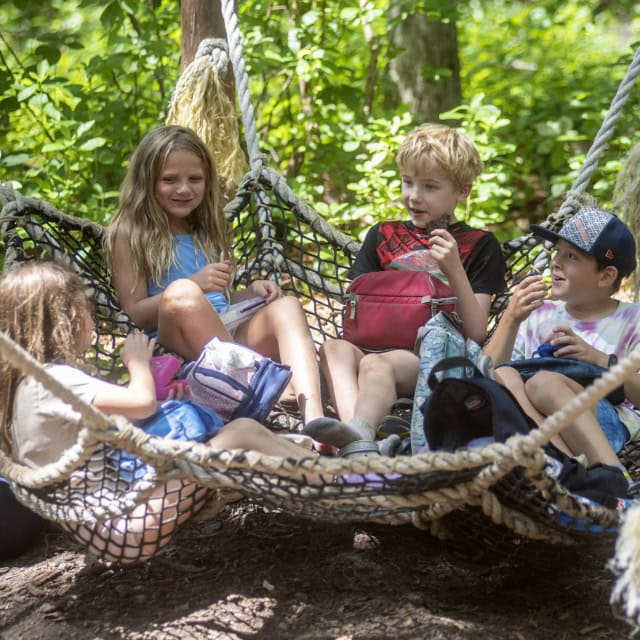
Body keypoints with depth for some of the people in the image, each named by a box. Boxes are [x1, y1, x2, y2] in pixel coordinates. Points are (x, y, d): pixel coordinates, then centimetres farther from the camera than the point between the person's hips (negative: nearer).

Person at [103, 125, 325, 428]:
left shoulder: (209, 232, 25)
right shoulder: (128, 234, 7)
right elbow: (135, 314, -1)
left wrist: (251, 292, 6)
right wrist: (194, 285, -14)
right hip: (177, 349, -5)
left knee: (285, 306, -23)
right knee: (182, 292, -35)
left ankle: (314, 419, -45)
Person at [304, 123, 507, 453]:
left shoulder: (479, 245, 14)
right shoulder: (382, 235, 25)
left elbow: (476, 332, 5)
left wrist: (454, 270, -7)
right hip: (377, 343, 4)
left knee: (376, 364, -36)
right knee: (334, 348, -30)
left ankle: (358, 433, -66)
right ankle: (353, 431, -56)